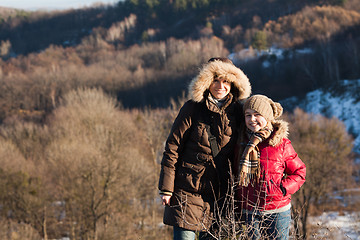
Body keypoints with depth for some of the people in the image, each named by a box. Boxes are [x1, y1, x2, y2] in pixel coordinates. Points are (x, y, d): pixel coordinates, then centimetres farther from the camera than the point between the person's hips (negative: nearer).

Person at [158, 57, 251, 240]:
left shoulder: (236, 112, 6)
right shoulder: (192, 109, -5)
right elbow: (172, 148, -4)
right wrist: (166, 188, -7)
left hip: (219, 191, 4)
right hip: (188, 189, -3)